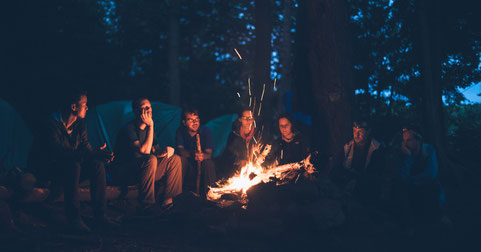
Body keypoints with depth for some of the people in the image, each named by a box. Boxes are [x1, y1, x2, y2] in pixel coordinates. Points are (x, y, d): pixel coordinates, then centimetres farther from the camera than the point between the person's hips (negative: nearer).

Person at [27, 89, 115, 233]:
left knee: (97, 164, -18)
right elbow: (58, 152, -36)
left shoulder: (79, 124, 2)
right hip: (44, 169, -7)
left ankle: (99, 214, -15)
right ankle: (73, 218, -32)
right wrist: (93, 154, -44)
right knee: (72, 166, -37)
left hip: (69, 168, 7)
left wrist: (99, 154, -24)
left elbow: (86, 148, 1)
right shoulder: (51, 125, -22)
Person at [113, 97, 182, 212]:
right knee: (151, 159, -35)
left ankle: (169, 200, -3)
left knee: (175, 159, 0)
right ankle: (146, 206, -29)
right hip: (123, 173, -8)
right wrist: (151, 126, -23)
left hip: (144, 170, 8)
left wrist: (166, 150, -11)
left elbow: (155, 150, 14)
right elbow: (144, 150, -27)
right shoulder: (129, 129, -17)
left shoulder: (148, 128, 9)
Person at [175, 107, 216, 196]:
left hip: (202, 165, -1)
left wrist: (203, 156, -45)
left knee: (209, 163, -33)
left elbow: (209, 154, -17)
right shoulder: (180, 131, -3)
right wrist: (192, 154, -40)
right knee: (181, 159, -29)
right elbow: (180, 150, -17)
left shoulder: (206, 131, -8)